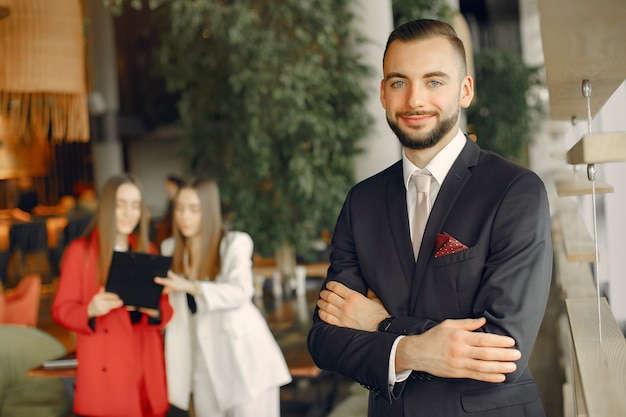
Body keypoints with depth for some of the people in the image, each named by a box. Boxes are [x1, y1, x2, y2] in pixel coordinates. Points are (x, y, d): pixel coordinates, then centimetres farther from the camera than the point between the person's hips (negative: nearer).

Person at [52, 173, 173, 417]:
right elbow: (62, 310, -3)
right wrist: (90, 311, -23)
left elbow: (166, 307, 10)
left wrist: (155, 310, -13)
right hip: (104, 371, -4)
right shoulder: (80, 251, -2)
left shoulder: (148, 252, 11)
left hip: (146, 368, 4)